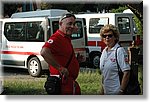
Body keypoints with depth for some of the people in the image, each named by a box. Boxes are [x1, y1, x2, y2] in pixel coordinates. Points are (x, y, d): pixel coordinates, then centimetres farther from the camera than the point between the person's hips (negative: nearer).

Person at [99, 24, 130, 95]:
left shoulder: (119, 51, -11)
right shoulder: (104, 52, 11)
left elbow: (126, 72, -16)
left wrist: (121, 91, -18)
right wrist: (102, 91, 15)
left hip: (116, 92, -7)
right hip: (106, 92, 7)